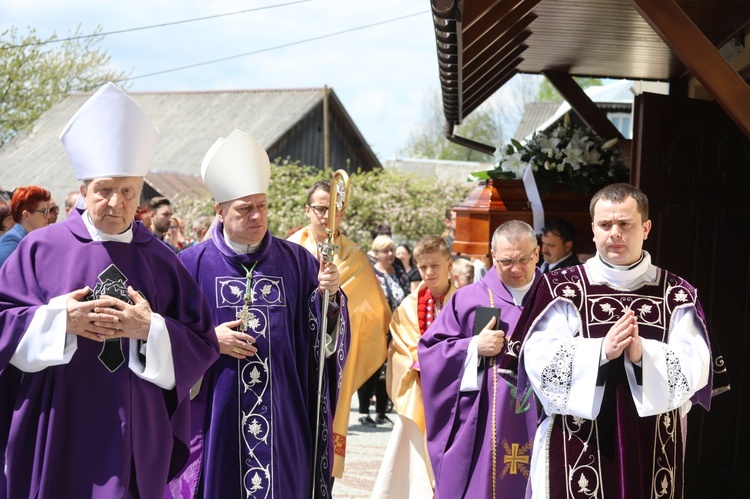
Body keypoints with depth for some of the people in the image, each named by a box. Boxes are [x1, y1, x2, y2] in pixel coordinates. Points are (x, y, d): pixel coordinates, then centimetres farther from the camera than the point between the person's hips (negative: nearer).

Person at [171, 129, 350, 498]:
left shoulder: (296, 261, 4)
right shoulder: (193, 264, -1)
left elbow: (325, 341, 2)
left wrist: (331, 297, -15)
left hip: (284, 419, 2)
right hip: (217, 420, -1)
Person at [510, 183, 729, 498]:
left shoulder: (677, 294, 4)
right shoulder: (562, 288, 1)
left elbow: (695, 367, -5)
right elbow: (538, 359, -9)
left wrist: (643, 355, -22)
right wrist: (601, 351, -22)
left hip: (654, 446, 1)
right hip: (578, 446, -1)